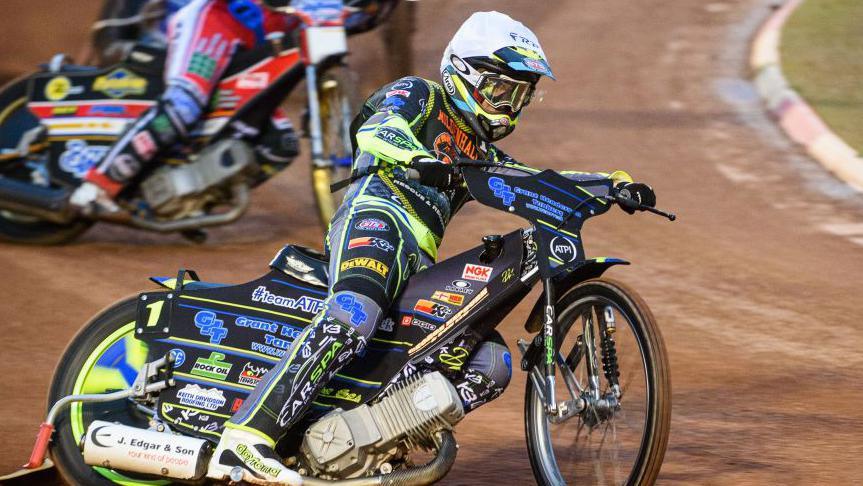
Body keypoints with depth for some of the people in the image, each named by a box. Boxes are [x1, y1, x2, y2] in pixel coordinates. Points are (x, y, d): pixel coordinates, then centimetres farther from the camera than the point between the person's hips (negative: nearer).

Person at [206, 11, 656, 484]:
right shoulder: (417, 95, 12)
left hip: (419, 265, 9)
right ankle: (246, 437, -46)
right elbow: (377, 129, -9)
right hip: (375, 217, -9)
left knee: (492, 364, -2)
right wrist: (420, 161, -31)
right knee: (350, 320, -37)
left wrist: (614, 184, 14)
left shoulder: (482, 153, 35)